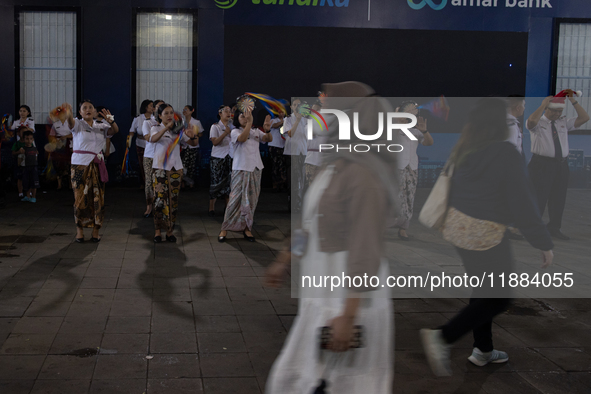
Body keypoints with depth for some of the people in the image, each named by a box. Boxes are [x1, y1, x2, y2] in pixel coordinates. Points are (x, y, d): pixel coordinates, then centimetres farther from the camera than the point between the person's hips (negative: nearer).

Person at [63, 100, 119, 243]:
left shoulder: (101, 126, 12)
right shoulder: (78, 124, 2)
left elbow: (115, 130, -3)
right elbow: (71, 123, -21)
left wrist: (110, 120, -25)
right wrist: (69, 113, -45)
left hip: (97, 165, 3)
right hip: (80, 165, -3)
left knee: (97, 198, 2)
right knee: (80, 197, -3)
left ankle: (96, 230, 10)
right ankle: (79, 230, 8)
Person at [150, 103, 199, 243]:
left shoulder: (178, 130, 11)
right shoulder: (156, 129, 1)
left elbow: (194, 143, 6)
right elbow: (153, 139, -23)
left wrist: (192, 136, -17)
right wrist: (166, 128, -36)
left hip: (176, 168, 3)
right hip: (160, 167, -3)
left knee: (173, 200, 4)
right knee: (160, 199, -8)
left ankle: (170, 231, 12)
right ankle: (158, 230, 2)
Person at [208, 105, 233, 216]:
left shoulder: (232, 126, 12)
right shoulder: (215, 127, -2)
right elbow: (215, 142, -13)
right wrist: (225, 133, -23)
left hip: (230, 157, 4)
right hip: (218, 158, -4)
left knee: (229, 182, 4)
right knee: (216, 182, -4)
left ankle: (228, 206, 13)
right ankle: (212, 208, 4)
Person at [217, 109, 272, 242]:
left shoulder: (256, 131, 10)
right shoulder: (235, 131, -2)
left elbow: (269, 139, -4)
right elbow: (242, 138, -24)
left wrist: (267, 130, -25)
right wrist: (249, 123, -30)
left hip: (255, 169, 4)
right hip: (240, 169, -4)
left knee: (251, 199, 7)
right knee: (236, 198, -5)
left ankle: (246, 228, 16)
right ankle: (225, 228, 3)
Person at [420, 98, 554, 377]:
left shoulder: (463, 151, 2)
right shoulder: (506, 154, -19)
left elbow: (452, 192, 10)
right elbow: (522, 204, -17)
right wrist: (544, 244, -9)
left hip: (458, 226, 8)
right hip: (485, 235, -8)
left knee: (483, 291, 22)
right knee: (497, 298, 7)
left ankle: (483, 350, 31)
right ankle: (443, 338, -3)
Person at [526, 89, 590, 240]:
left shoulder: (564, 122, 10)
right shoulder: (538, 123, -5)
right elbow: (531, 121, -29)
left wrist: (573, 100, -2)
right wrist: (543, 104, -20)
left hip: (561, 165, 6)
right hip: (542, 165, -6)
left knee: (559, 198, 13)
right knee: (539, 198, -2)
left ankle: (554, 228, 27)